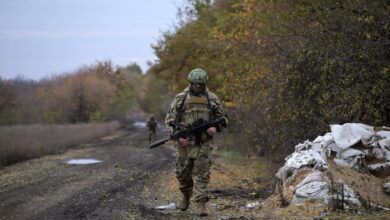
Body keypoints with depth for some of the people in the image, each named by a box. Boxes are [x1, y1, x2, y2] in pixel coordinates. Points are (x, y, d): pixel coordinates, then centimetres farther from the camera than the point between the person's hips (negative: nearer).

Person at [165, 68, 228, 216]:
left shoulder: (212, 99, 2)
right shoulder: (180, 98, 0)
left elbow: (223, 119, 8)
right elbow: (170, 120, 1)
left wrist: (215, 127, -13)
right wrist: (178, 137, -12)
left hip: (203, 144, -1)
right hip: (184, 142, 1)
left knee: (202, 175, -6)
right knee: (182, 173, 10)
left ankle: (200, 204, -4)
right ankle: (186, 195, 37)